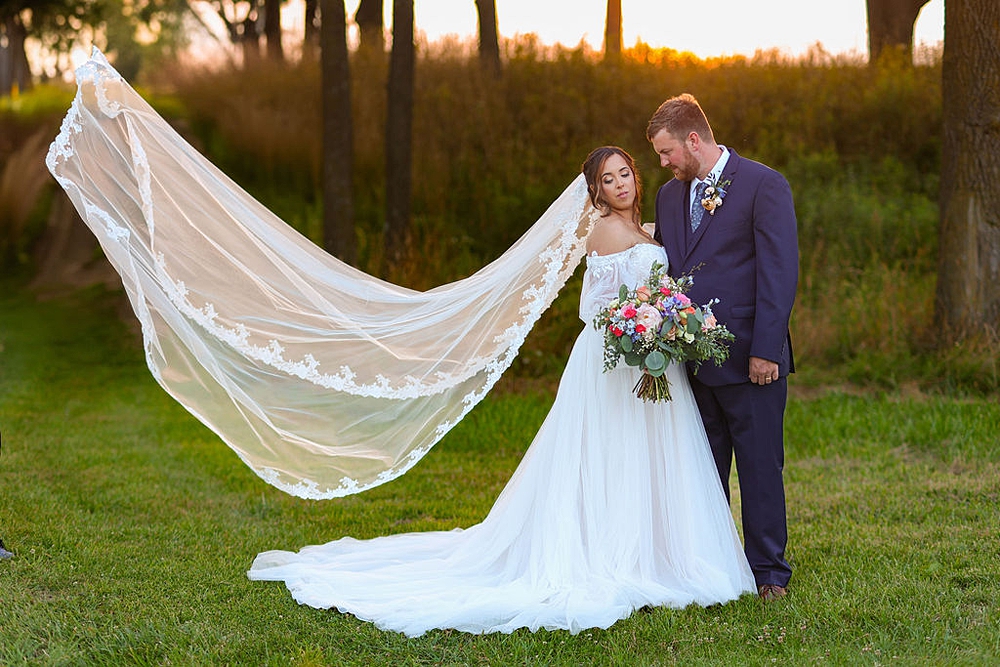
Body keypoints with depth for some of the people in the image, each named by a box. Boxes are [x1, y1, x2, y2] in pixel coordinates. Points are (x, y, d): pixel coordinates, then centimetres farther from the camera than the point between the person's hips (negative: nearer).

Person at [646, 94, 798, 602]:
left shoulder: (763, 186, -7)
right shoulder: (669, 195, 14)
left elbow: (780, 272, -11)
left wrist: (765, 350, -16)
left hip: (750, 360, -6)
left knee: (760, 465, 1)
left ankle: (768, 571, 12)